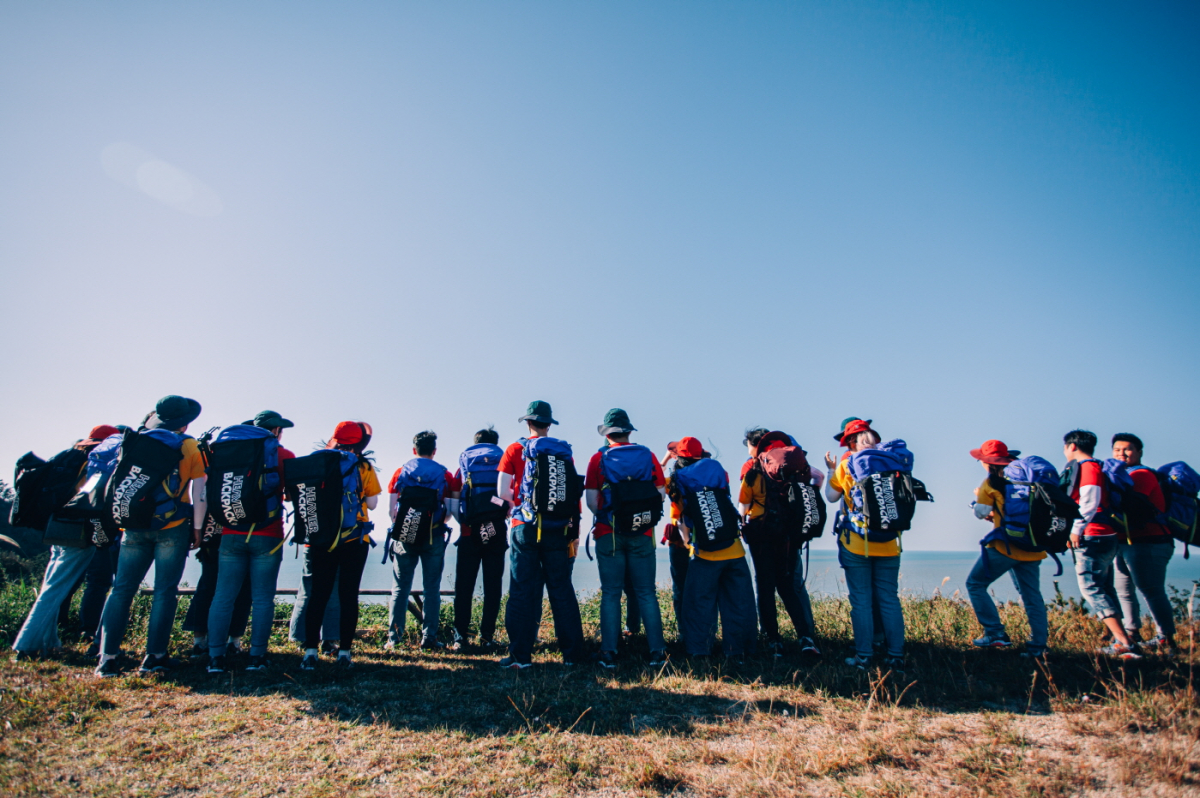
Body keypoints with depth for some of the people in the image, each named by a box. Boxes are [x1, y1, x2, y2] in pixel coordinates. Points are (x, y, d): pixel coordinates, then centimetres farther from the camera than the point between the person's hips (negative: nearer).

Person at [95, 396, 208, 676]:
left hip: (135, 526, 3)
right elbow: (199, 495, -4)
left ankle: (107, 658, 8)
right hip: (172, 527, -3)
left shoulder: (135, 441, 9)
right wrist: (197, 529, 4)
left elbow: (118, 486, 14)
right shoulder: (190, 447, -1)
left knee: (122, 590, 9)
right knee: (165, 592, 3)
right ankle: (154, 657, 5)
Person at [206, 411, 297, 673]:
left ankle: (215, 656, 7)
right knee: (262, 598, 3)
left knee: (224, 596, 7)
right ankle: (257, 656, 5)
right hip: (267, 537, -3)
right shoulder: (283, 455, 1)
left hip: (231, 535, 3)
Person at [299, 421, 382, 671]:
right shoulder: (364, 467, -3)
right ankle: (344, 653, 8)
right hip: (355, 539, -1)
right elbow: (372, 503, -1)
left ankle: (311, 652, 9)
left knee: (318, 595, 9)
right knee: (348, 595, 5)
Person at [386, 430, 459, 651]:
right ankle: (429, 638, 6)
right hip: (434, 538, -1)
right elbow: (452, 509, -4)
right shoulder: (445, 475, 1)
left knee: (400, 588, 10)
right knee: (432, 589, 6)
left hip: (404, 537, 1)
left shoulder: (400, 472, 4)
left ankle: (394, 637, 10)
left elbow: (390, 509, 2)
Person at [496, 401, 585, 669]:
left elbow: (502, 492, -6)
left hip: (525, 528, -2)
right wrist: (575, 532, 7)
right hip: (558, 530, 2)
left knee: (523, 591, 5)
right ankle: (572, 654, 15)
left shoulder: (516, 450, 1)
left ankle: (521, 655, 8)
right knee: (562, 590, 10)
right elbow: (575, 495, 3)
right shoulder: (565, 451, 6)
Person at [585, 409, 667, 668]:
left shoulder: (598, 459, -1)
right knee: (646, 593, 9)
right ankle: (656, 651, 9)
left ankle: (609, 652, 6)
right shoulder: (648, 456, 3)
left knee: (611, 593, 6)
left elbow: (591, 500, -5)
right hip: (642, 534, 1)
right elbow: (661, 494, 1)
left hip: (609, 534, -1)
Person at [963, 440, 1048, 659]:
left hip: (1005, 545, -6)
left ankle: (996, 634, -1)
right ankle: (1038, 646, 12)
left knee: (975, 584, 4)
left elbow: (980, 512, 2)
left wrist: (978, 495, 19)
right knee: (1032, 596, 13)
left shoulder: (992, 482, -6)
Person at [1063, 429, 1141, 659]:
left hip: (1093, 537, -10)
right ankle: (1121, 642, 19)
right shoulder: (1097, 467, 20)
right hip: (1106, 537, 10)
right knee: (1103, 590, 15)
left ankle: (1125, 644, -15)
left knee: (1092, 589, -10)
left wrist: (1077, 529, -21)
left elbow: (1089, 500, -22)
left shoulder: (1087, 466, -11)